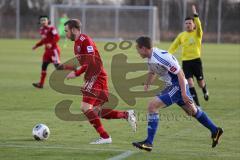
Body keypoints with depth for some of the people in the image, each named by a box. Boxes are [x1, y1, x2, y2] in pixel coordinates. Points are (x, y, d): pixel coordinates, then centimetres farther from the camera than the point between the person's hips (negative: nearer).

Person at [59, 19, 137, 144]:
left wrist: (76, 73, -22)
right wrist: (65, 67, 17)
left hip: (96, 77, -10)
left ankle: (104, 137, -13)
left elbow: (92, 62, -22)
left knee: (85, 107, -15)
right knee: (96, 112, 8)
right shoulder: (77, 43, 18)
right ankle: (127, 115, 12)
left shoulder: (85, 40, -12)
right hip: (92, 79, 10)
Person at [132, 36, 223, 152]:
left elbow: (180, 73, -24)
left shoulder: (162, 57, -27)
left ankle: (149, 143, -15)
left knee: (152, 106, -18)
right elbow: (152, 72, 23)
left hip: (178, 86, -10)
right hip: (171, 86, 10)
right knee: (192, 111, 24)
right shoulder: (150, 58, 2)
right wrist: (147, 84, 6)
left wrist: (183, 93, -25)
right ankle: (215, 131, 41)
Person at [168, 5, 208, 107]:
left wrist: (195, 14, -34)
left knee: (200, 82, 6)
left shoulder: (197, 34, -1)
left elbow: (199, 26, -23)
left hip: (196, 60, -2)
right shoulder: (181, 35, 8)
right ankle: (197, 104, -8)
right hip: (185, 61, 2)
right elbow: (174, 46, 13)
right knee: (189, 82, -11)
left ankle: (205, 91, 43)